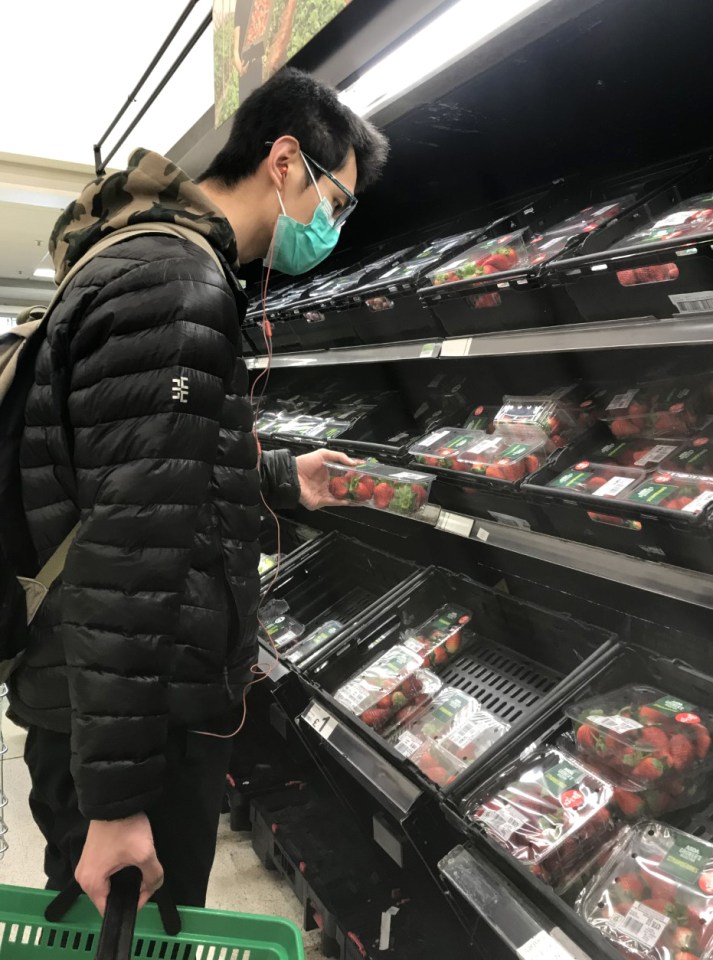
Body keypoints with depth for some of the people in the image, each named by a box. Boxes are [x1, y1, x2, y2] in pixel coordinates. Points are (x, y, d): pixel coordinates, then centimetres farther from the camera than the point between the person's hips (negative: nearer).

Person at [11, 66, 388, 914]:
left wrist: (283, 480, 25)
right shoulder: (174, 287, -21)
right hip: (124, 725, -9)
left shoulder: (155, 265, 14)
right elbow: (131, 560, -27)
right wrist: (115, 797, -23)